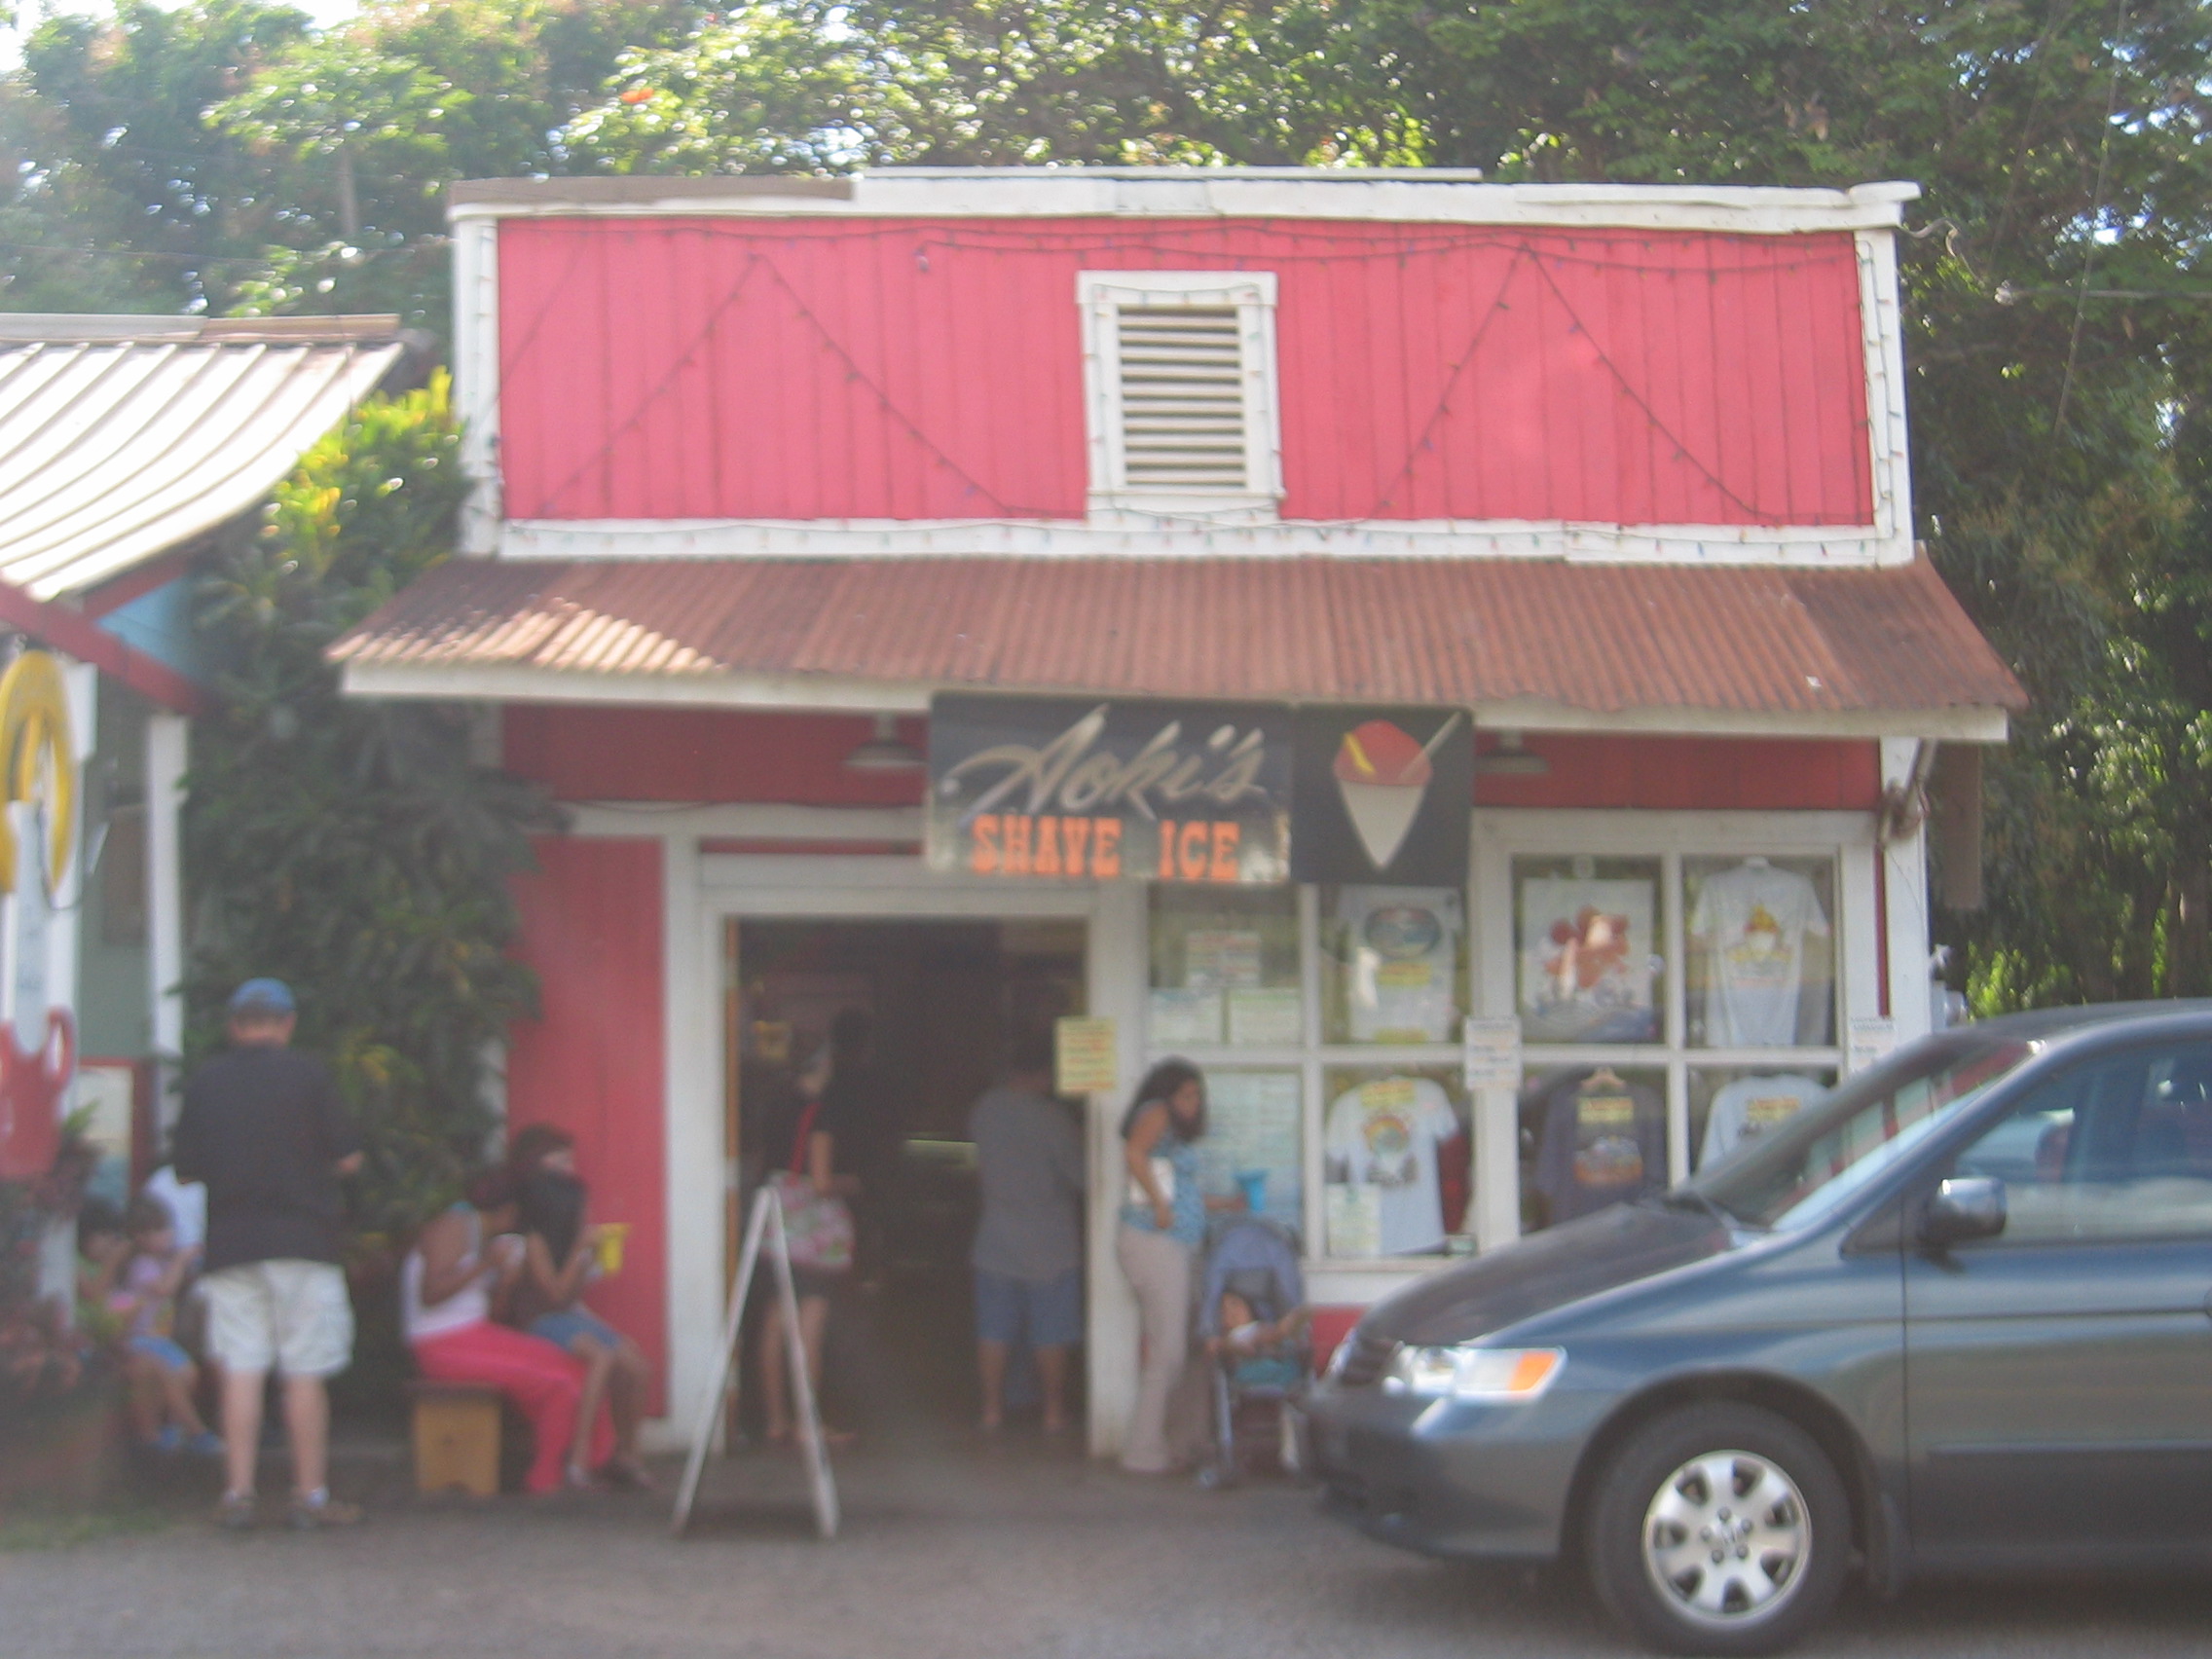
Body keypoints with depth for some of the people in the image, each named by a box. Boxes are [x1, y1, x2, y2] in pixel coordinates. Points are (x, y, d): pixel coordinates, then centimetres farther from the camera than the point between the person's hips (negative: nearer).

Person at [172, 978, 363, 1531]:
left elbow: (186, 1171, 7)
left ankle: (238, 1492, 2)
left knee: (241, 1373, 3)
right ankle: (311, 1496, 5)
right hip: (301, 1238, -2)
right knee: (306, 1375, 2)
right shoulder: (308, 1075, -4)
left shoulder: (203, 1082, 4)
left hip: (229, 1243, 2)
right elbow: (347, 1158, -4)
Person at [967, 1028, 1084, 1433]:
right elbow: (1081, 1175, -12)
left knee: (993, 1330, 10)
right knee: (1050, 1333, 6)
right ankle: (1054, 1411, 12)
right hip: (1049, 1243, -4)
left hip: (995, 1242, 4)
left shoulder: (983, 1109, -1)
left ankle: (992, 1408, 15)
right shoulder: (1051, 1117, -17)